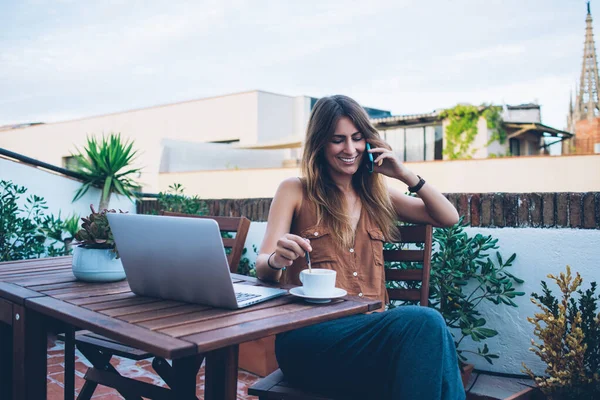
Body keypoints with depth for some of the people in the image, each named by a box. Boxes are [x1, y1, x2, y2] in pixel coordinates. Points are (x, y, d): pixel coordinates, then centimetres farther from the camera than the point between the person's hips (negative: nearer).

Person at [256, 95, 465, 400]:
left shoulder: (377, 195, 19)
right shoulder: (294, 191, 7)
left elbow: (449, 218, 20)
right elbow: (262, 267, -1)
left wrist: (406, 175, 7)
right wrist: (277, 259, -27)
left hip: (372, 327, 4)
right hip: (310, 332, -3)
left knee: (429, 333, -34)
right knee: (423, 323, -32)